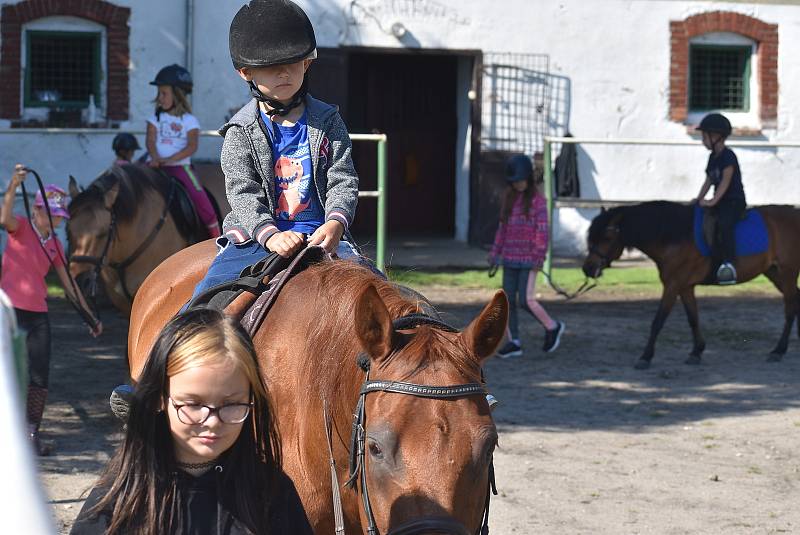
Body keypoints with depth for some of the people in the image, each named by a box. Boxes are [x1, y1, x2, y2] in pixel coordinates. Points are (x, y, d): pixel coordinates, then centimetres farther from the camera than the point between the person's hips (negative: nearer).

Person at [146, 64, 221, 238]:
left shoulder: (189, 121, 2)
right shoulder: (155, 118, 12)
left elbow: (192, 147, -10)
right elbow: (151, 141, 0)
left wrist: (170, 159, -22)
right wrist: (155, 158, -21)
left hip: (181, 166, -3)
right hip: (157, 167, 3)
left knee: (198, 195, -21)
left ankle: (214, 232, -10)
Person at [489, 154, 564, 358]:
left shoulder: (537, 200, -6)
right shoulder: (509, 199, 12)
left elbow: (542, 230, -10)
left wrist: (539, 256, -15)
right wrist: (495, 252, 13)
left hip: (528, 260, -6)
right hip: (510, 259, 6)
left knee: (526, 300, -9)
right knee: (508, 300, 4)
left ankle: (552, 327, 13)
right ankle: (514, 342, 12)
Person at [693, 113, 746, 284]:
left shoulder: (728, 156, -11)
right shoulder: (713, 157, 17)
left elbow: (726, 180, -20)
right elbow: (709, 181, 19)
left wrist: (713, 201, -25)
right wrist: (699, 199, 6)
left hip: (734, 201, -10)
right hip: (720, 203, 10)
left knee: (724, 224, -34)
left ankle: (728, 263, -43)